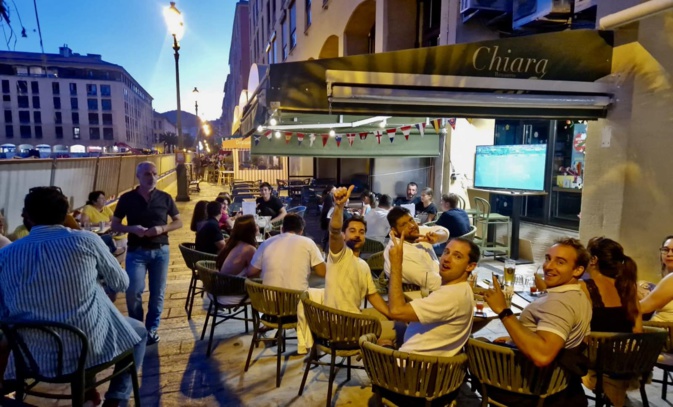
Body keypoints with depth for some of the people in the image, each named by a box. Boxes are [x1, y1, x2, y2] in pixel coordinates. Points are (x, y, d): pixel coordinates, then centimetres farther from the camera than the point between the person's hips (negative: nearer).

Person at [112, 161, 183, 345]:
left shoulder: (165, 198, 0)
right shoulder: (127, 198, -1)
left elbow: (178, 222, 6)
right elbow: (114, 225, 4)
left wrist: (162, 229, -13)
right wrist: (132, 229, -16)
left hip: (160, 251, 1)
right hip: (136, 251, -1)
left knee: (157, 293, 8)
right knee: (133, 292, -8)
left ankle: (151, 328, 25)